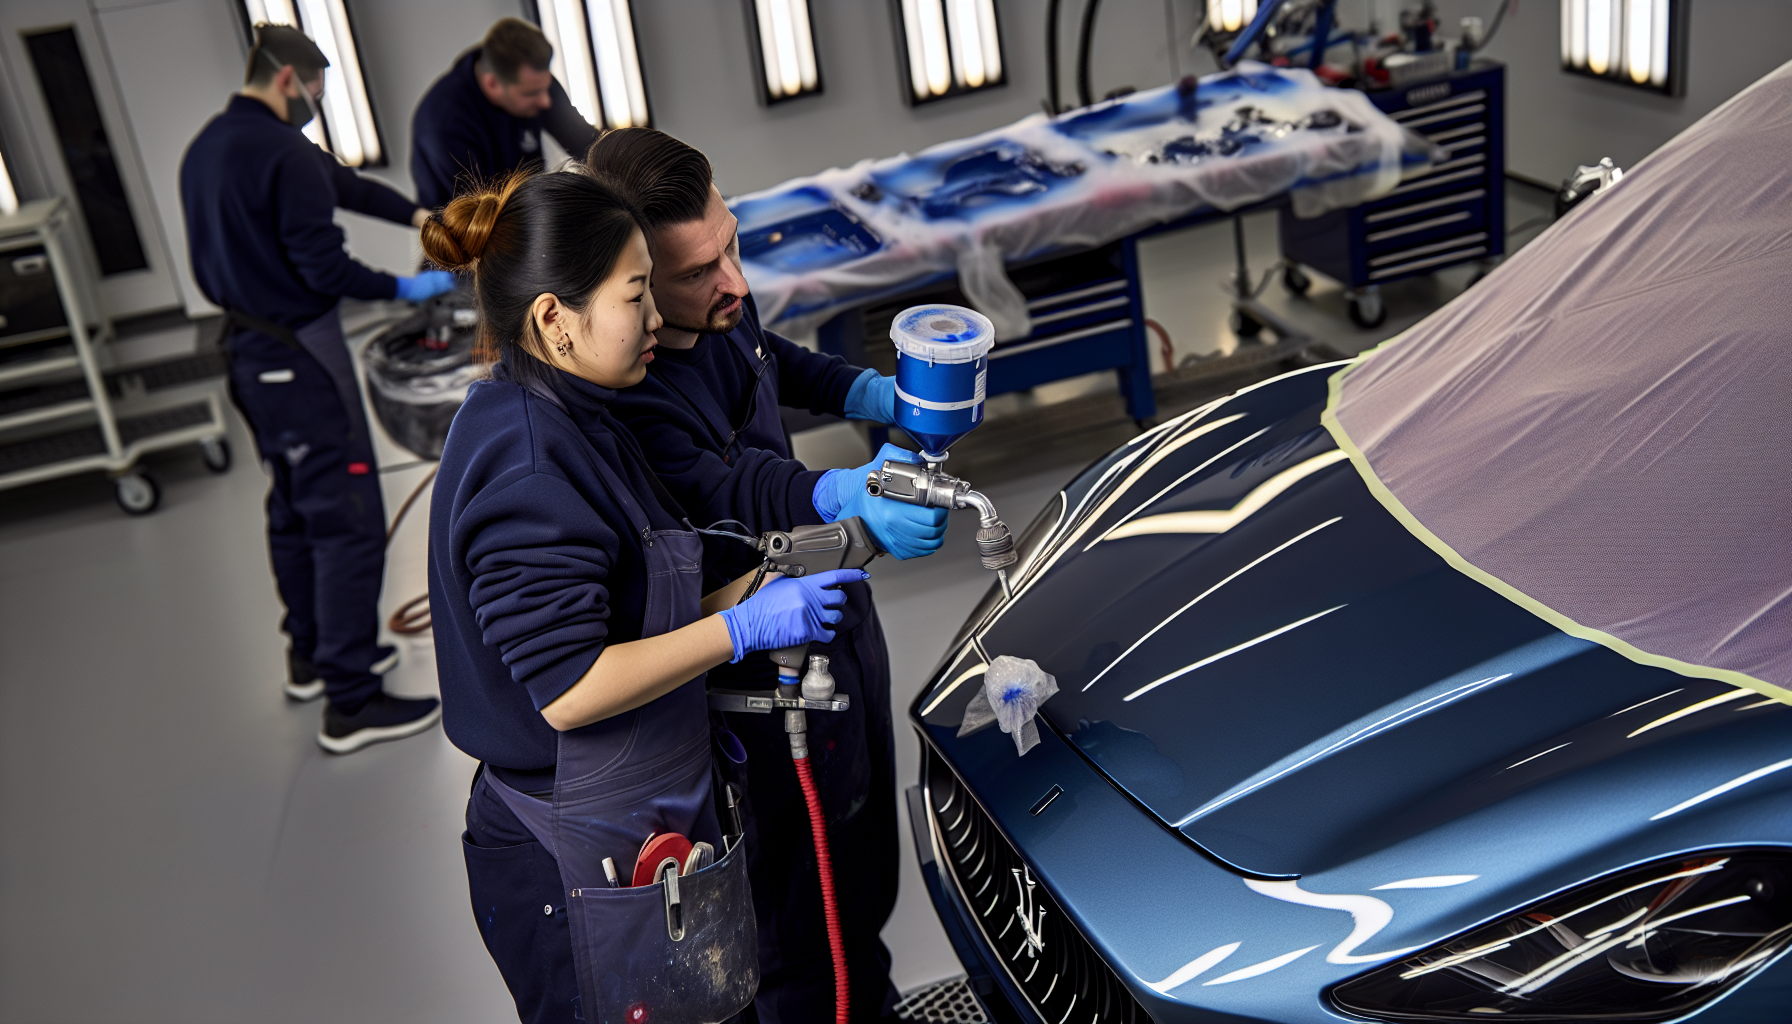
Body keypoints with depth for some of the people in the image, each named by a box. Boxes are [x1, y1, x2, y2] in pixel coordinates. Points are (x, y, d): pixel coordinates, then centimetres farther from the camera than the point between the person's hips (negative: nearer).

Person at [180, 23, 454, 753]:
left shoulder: (203, 150, 13)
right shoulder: (285, 155, -19)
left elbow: (341, 184, 16)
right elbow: (322, 267, -22)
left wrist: (419, 216, 15)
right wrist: (403, 290, -10)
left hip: (247, 350, 10)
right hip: (300, 357, -10)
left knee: (292, 507, 21)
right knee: (348, 521, -7)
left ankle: (311, 656, 34)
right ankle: (350, 704, -4)